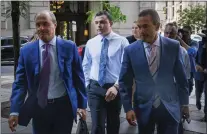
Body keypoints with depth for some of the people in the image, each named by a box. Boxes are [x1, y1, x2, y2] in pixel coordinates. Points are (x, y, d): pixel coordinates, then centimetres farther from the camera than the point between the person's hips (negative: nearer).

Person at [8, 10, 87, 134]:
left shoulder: (69, 47, -4)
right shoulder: (26, 51, -2)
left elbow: (78, 77, 1)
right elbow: (20, 82, -3)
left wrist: (82, 104, 0)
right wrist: (15, 110, -12)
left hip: (64, 105, -1)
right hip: (38, 107, 1)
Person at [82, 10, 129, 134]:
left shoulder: (122, 42, -7)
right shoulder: (91, 43, 4)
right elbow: (86, 66, 11)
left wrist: (116, 86, -20)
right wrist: (87, 84, 5)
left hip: (114, 87, -1)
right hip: (95, 87, 1)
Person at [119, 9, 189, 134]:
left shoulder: (173, 46, -5)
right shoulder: (130, 50, -6)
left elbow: (181, 78, 3)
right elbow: (124, 82, -1)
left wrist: (185, 103, 9)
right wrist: (128, 108, -6)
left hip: (169, 108, 0)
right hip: (143, 108, 0)